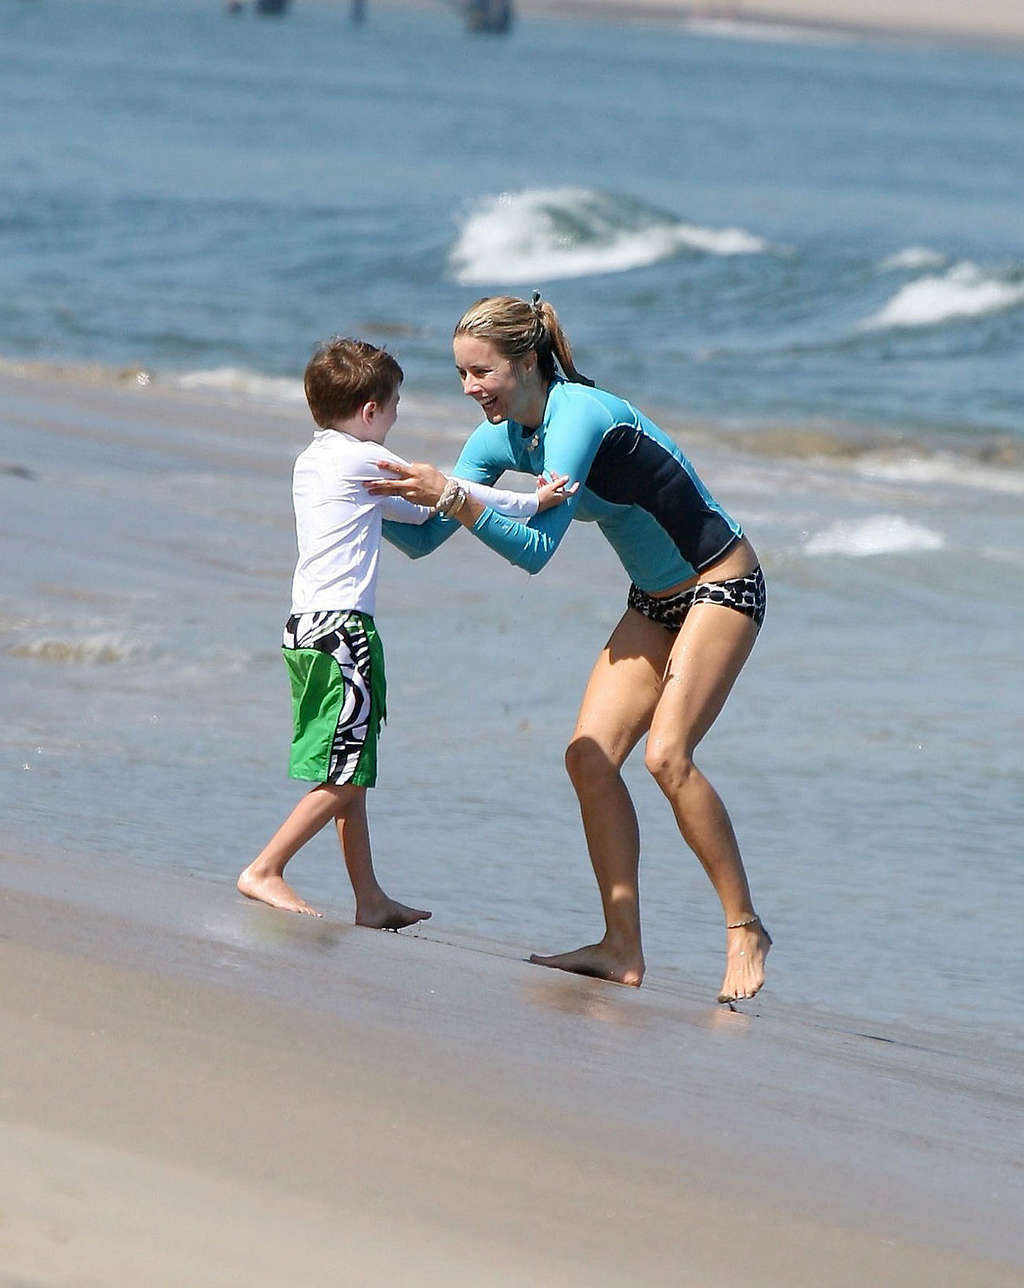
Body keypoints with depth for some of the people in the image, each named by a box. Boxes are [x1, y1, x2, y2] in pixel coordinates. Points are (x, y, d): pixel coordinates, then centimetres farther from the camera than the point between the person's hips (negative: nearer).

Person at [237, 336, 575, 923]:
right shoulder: (366, 461, -8)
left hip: (306, 627, 9)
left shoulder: (311, 460, 19)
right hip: (342, 631, -9)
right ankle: (264, 872, -8)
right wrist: (531, 502, 8)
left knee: (350, 776, 12)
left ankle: (371, 899, 15)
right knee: (343, 777, -6)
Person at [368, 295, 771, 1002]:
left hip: (720, 585, -9)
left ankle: (745, 928, -12)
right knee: (590, 756, -5)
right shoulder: (502, 436, -1)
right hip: (654, 600, 9)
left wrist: (453, 495, -37)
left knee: (667, 752, -23)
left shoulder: (580, 416, -26)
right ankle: (624, 949, -2)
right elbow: (423, 541, 4)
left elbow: (536, 550, -32)